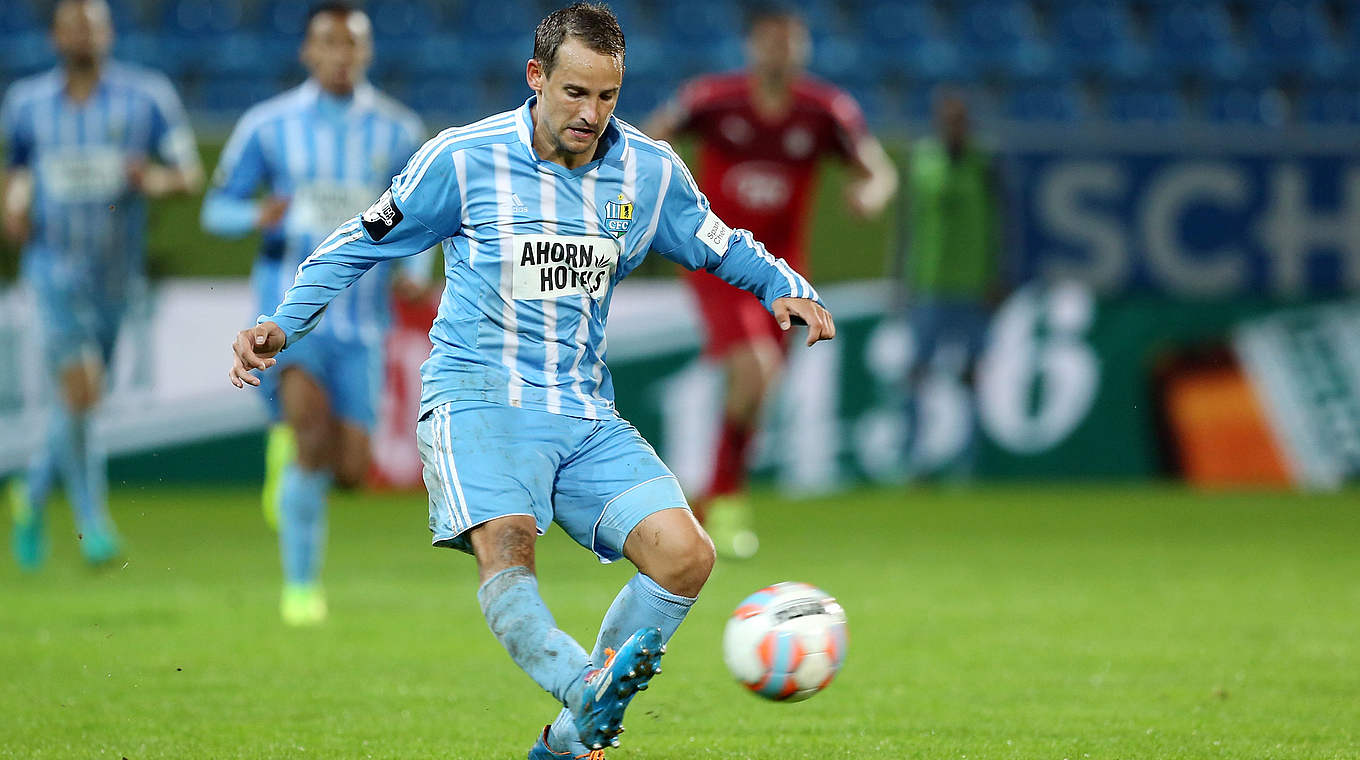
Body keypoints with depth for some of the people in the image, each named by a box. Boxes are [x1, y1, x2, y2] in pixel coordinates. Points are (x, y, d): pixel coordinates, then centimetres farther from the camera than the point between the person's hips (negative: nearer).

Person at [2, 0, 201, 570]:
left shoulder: (147, 97, 0)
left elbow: (191, 172, -1)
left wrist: (158, 180, -22)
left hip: (117, 272, 2)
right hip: (54, 265, -2)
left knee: (77, 398, 12)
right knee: (79, 388, -17)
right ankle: (92, 521, -10)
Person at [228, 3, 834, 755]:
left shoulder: (650, 172, 6)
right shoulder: (464, 159, -4)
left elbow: (724, 248, 21)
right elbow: (363, 242, 7)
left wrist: (786, 290, 1)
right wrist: (281, 324, -2)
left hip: (586, 416, 4)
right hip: (478, 399, -4)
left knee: (685, 555, -15)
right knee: (504, 543, -33)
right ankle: (590, 694, -55)